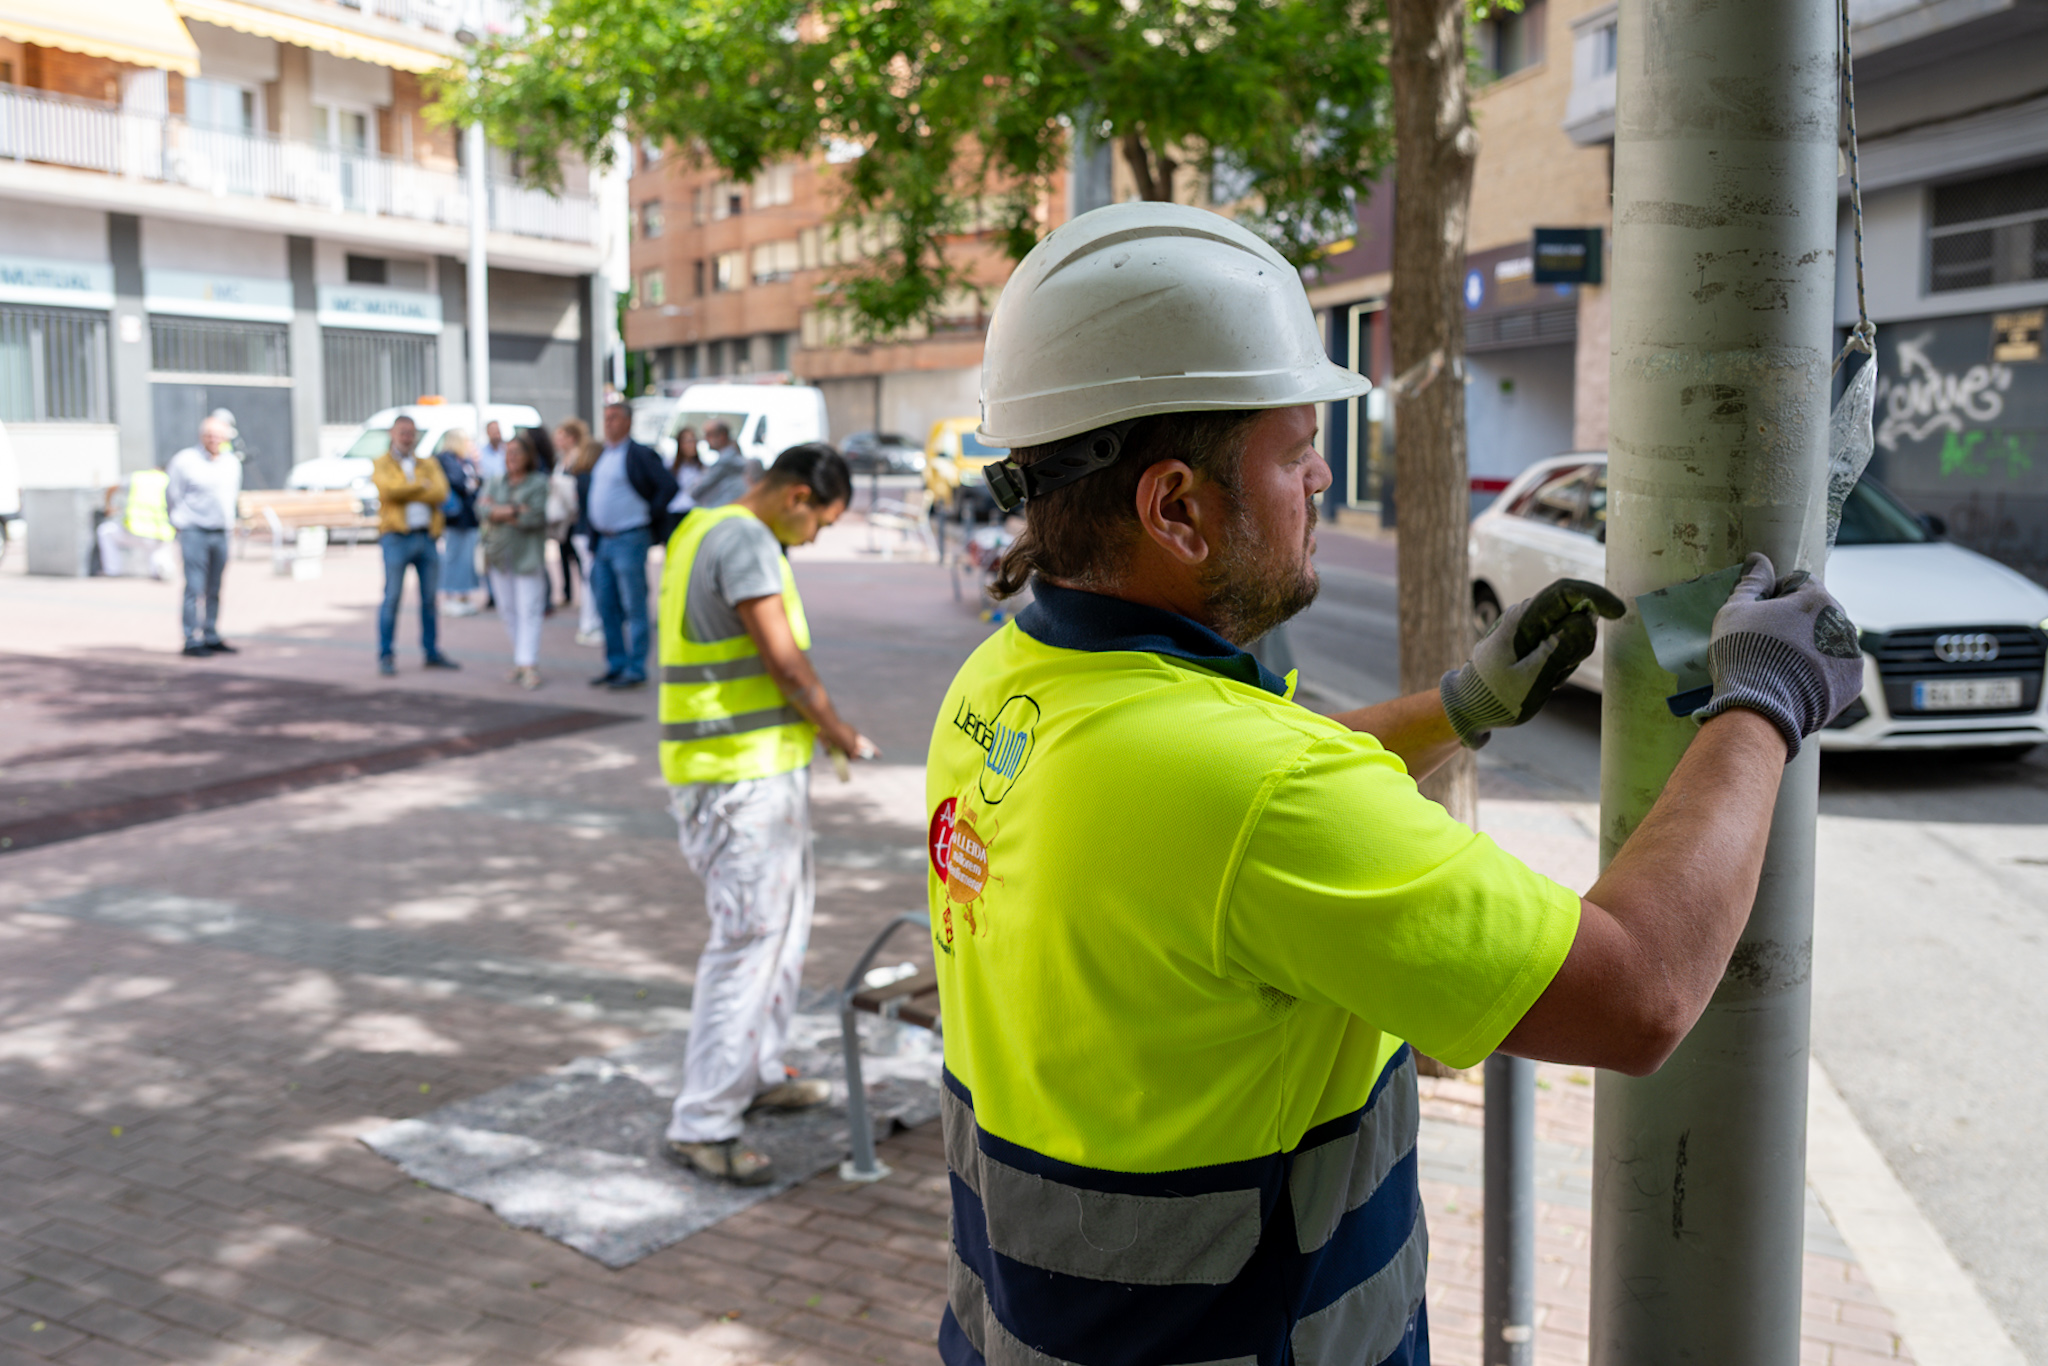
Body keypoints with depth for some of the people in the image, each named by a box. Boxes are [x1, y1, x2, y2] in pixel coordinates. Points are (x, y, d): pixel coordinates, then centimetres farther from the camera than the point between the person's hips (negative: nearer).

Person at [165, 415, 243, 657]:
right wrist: (180, 524, 5)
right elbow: (173, 494, 1)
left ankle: (212, 638, 16)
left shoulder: (233, 463, 11)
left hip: (221, 533, 5)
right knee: (194, 587, -9)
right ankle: (192, 641, -8)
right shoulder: (185, 460, -6)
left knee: (214, 590, 9)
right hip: (194, 532, -5)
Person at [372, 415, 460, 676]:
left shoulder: (429, 465, 15)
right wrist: (422, 486, -5)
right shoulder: (382, 464, 6)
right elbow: (388, 489, -15)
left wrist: (406, 492, -9)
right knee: (392, 598, -4)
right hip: (397, 538, -4)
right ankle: (385, 655, 1)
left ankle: (432, 652, 18)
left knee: (430, 598, 8)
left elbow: (440, 493, -4)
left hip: (427, 537, 4)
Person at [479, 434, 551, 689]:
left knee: (528, 611, -9)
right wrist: (516, 510, -12)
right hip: (499, 554, 5)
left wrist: (498, 512, -7)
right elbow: (484, 508, -2)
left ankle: (528, 664, -12)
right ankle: (521, 657, 18)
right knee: (508, 610, 8)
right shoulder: (495, 483, 15)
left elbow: (536, 517, -13)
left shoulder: (538, 483, 0)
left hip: (527, 556, -5)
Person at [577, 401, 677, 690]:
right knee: (606, 607, 12)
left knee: (634, 608, -3)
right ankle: (616, 665, 22)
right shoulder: (602, 456, 15)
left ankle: (636, 670, 2)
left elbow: (669, 486, -18)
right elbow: (586, 485, 27)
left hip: (629, 540, -8)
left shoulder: (640, 455, -10)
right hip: (603, 542, 9)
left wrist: (650, 514, -12)